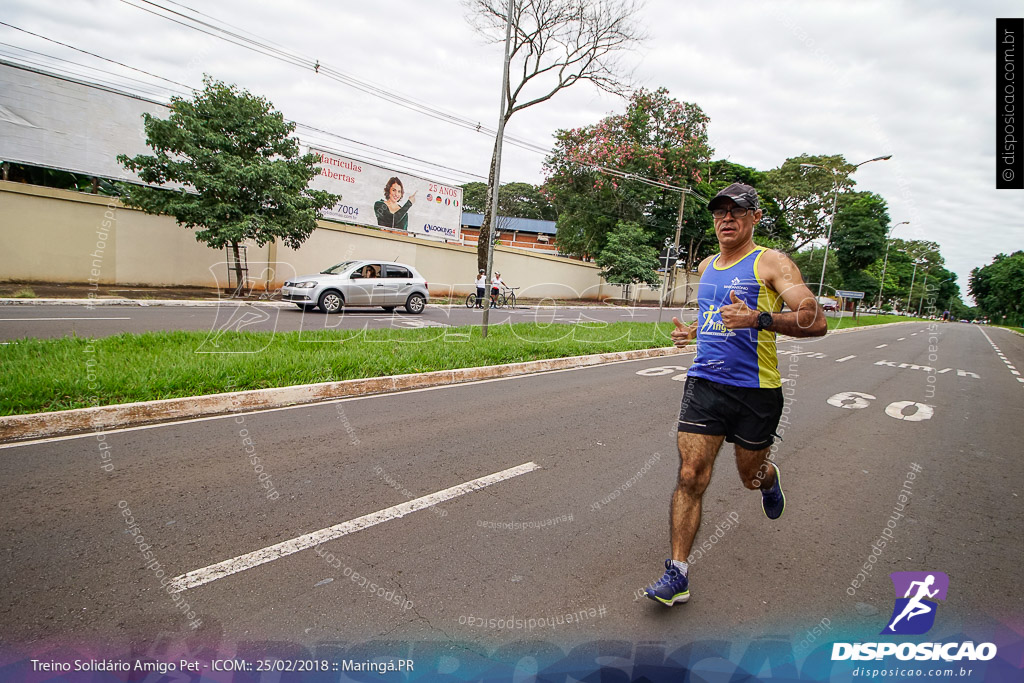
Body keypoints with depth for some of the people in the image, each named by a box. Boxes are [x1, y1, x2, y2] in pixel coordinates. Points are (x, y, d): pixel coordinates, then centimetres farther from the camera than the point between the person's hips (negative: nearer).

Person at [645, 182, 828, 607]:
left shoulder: (771, 263, -6)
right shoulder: (706, 266, 13)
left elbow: (816, 321, -16)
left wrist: (758, 319, -32)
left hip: (756, 390, -3)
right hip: (704, 384, 4)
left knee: (751, 475, 15)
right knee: (690, 476, -6)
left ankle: (769, 480, 54)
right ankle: (677, 575, 0)